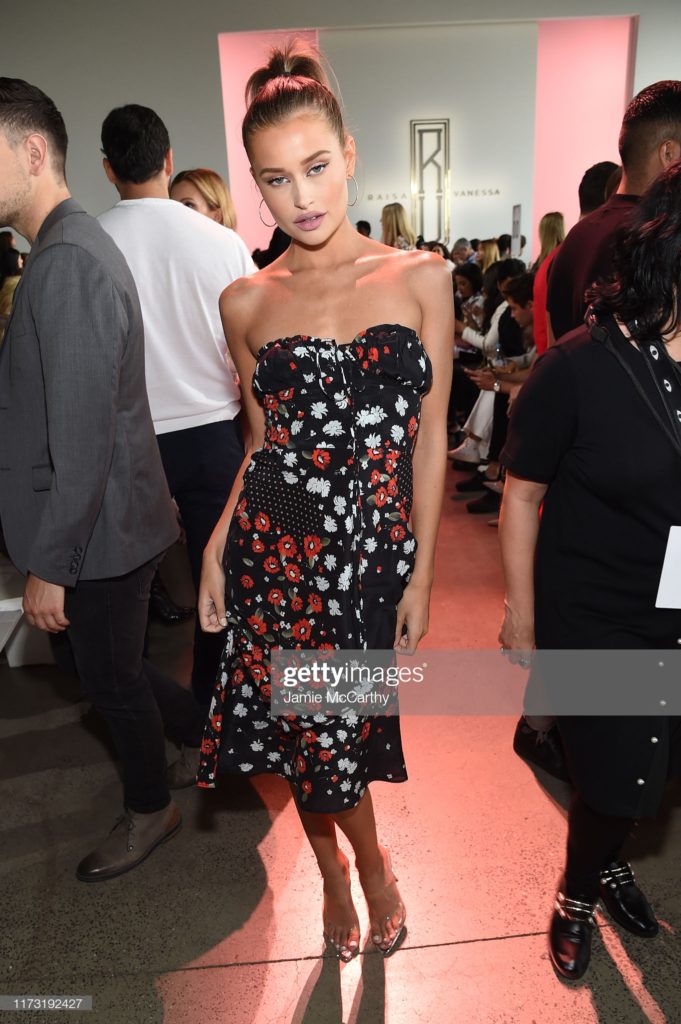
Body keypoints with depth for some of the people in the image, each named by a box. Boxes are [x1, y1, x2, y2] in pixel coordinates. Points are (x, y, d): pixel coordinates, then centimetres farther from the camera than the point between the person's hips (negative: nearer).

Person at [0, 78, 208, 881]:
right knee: (105, 668, 22)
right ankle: (217, 732, 42)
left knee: (112, 680, 12)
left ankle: (150, 811, 38)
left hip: (97, 534, -9)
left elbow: (83, 436, -25)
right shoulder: (70, 249, 11)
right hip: (97, 523, 9)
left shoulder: (68, 262, -21)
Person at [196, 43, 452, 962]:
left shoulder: (421, 279, -2)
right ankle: (366, 862, 46)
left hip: (376, 549, -1)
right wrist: (216, 547, -1)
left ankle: (339, 869, 44)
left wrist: (422, 573, -2)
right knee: (309, 729, 11)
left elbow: (430, 437, -1)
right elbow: (263, 442, 9)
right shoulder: (246, 302, 1)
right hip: (274, 547, 2)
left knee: (331, 725, 6)